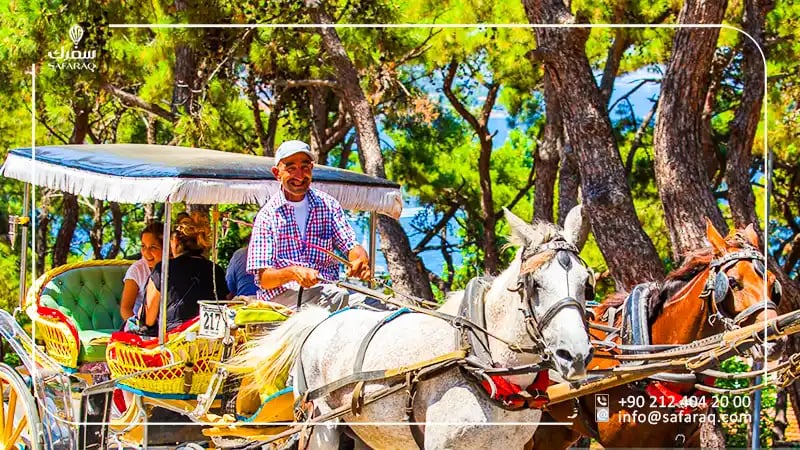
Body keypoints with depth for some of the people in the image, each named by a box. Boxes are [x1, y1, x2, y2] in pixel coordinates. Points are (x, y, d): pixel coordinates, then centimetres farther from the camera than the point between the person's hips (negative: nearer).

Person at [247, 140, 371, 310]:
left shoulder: (328, 205, 13)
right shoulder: (268, 215, 3)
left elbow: (350, 246, 6)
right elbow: (263, 278, -4)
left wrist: (361, 260, -20)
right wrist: (292, 272, -26)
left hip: (326, 290, 4)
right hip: (281, 294, -4)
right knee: (342, 297, -32)